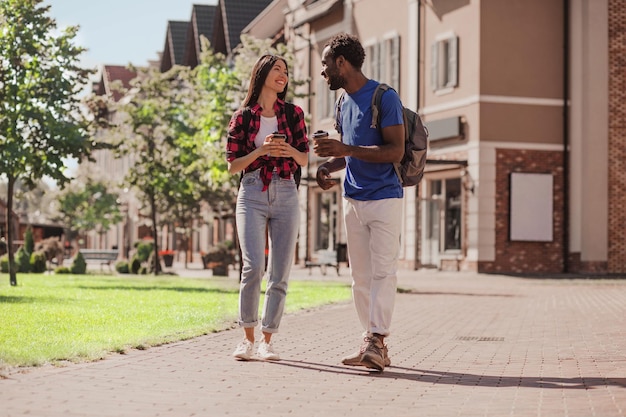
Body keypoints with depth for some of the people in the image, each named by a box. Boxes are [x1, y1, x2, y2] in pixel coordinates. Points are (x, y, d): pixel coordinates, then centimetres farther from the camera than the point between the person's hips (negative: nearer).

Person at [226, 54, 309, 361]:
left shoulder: (293, 113, 9)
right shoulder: (242, 117, 5)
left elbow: (305, 159, 11)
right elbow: (232, 165, 3)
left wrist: (290, 151, -11)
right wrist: (260, 151, -12)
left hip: (286, 196, 2)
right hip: (252, 195, -2)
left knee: (280, 274, -1)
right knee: (253, 268, -16)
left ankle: (267, 341, 9)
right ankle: (248, 337, 0)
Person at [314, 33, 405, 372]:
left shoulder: (385, 97, -10)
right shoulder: (344, 103, 15)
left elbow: (395, 151, -18)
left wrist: (345, 150, -23)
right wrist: (327, 166, 3)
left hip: (384, 199, -8)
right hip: (353, 201, 8)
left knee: (383, 271, -11)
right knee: (360, 276, 6)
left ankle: (377, 340, -15)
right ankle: (371, 344, 9)